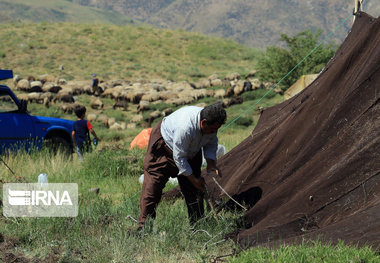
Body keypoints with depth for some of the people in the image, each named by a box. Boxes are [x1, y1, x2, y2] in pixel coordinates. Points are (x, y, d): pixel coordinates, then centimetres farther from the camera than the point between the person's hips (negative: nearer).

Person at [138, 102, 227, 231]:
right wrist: (194, 179, -23)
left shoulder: (210, 125, -20)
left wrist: (211, 164, -14)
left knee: (193, 189, 1)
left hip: (190, 151, 7)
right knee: (153, 184, -11)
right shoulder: (185, 127, -42)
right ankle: (144, 226, -6)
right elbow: (179, 157, -32)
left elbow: (211, 143, 2)